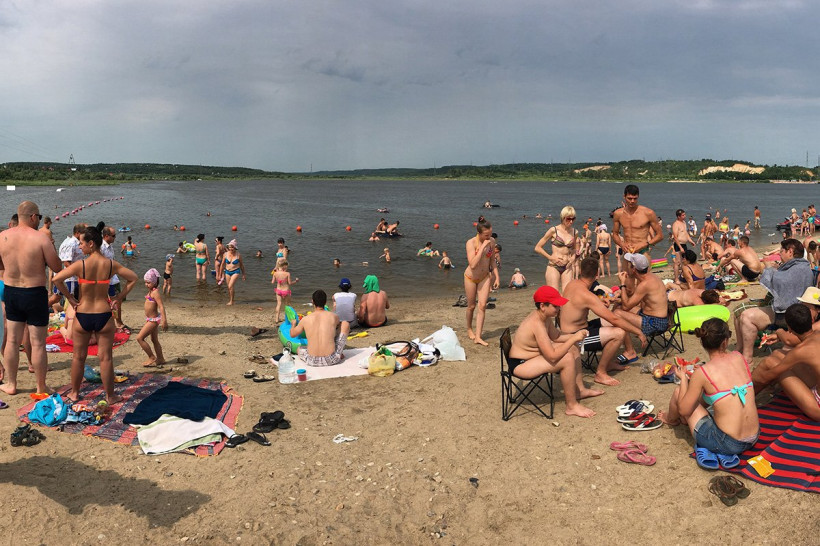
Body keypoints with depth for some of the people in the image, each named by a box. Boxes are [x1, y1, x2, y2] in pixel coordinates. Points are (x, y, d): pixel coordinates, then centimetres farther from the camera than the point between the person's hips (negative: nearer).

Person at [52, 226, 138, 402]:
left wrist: (69, 298, -6)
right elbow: (133, 278, -1)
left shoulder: (80, 265, -12)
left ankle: (74, 393, 30)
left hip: (82, 316, -1)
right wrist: (120, 296, 3)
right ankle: (110, 395, 18)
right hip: (104, 315, 1)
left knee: (79, 357, 16)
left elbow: (56, 279, -18)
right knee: (106, 357, 9)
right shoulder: (111, 264, -5)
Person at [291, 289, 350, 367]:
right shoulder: (334, 316, -3)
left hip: (312, 361, 2)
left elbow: (292, 334, 15)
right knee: (345, 323, 15)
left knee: (300, 349, 38)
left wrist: (294, 324, 37)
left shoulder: (305, 319, -3)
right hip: (331, 359, -2)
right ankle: (339, 353, 24)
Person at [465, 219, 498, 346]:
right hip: (471, 277, -3)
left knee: (482, 306, -6)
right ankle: (469, 329, 37)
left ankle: (478, 337, -3)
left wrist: (496, 277, 6)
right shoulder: (471, 243, -23)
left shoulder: (492, 241, -7)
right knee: (471, 306, 10)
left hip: (485, 277, 3)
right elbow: (473, 264, -33)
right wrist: (483, 247, -34)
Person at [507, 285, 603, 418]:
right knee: (567, 359, -25)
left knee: (573, 348, 13)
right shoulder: (537, 324, -30)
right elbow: (553, 356, -34)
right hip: (520, 365, -11)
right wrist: (573, 338, -26)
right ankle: (571, 406, -11)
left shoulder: (544, 316, -1)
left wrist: (575, 336, -2)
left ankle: (579, 390, 25)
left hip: (532, 355, 11)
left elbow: (556, 337, 15)